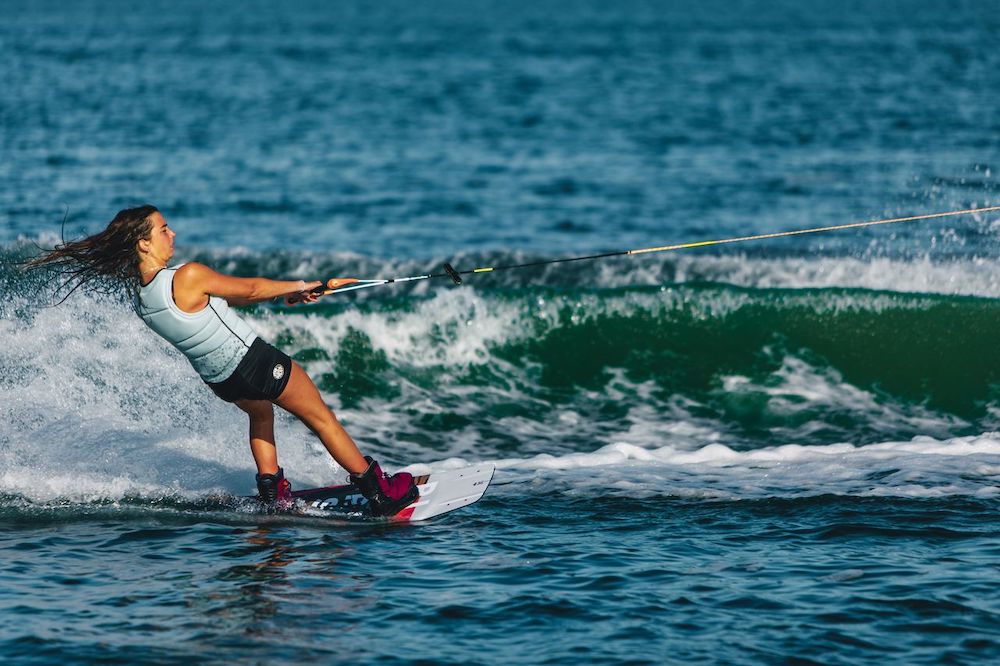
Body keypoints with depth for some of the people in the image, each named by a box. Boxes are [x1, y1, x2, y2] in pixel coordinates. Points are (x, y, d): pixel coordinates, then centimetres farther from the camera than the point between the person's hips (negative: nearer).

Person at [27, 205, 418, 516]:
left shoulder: (138, 295, -3)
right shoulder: (188, 277, -28)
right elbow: (248, 289, -12)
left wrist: (282, 293, 17)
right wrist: (297, 286, 6)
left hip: (219, 379, 7)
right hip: (254, 361, -7)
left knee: (260, 409, 38)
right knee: (322, 419, 13)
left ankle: (272, 491, 33)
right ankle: (380, 492, 22)